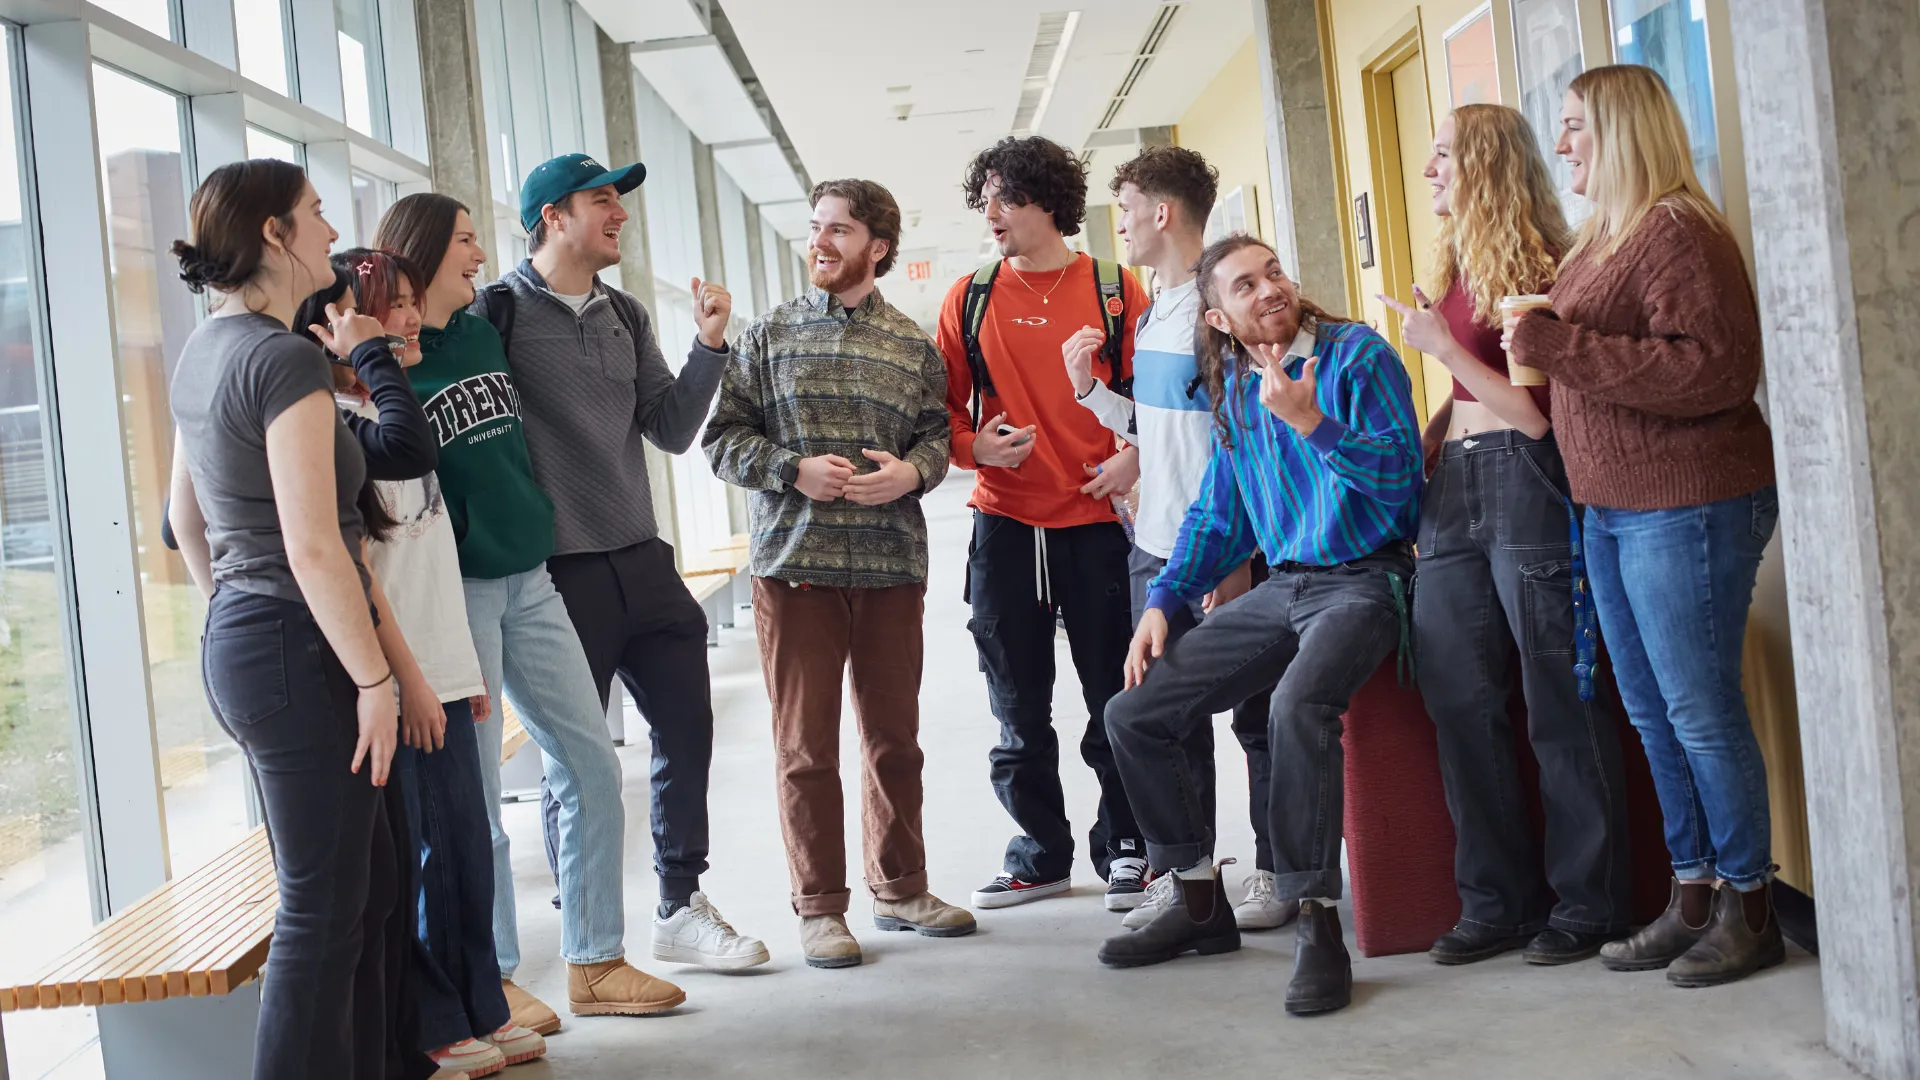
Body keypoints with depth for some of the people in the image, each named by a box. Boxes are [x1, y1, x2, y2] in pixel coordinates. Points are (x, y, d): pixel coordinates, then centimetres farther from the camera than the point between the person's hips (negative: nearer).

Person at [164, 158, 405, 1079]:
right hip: (297, 653, -10)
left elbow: (185, 515, 21)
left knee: (365, 877, 18)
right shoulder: (287, 358, -17)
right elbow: (313, 548, -22)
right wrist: (374, 679, -15)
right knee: (323, 907, 0)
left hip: (237, 645, 10)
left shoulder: (203, 352, 11)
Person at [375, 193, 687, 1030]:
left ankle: (595, 966, 17)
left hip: (527, 577, 7)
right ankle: (493, 982, 16)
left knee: (592, 766, 6)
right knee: (474, 797, 1)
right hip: (453, 589, -7)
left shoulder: (482, 333, 12)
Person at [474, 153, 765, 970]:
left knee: (686, 728, 9)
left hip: (643, 562, 6)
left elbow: (670, 431, 9)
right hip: (558, 574, -6)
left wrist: (708, 347, -2)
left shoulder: (624, 316, 12)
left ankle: (680, 908, 25)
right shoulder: (498, 312, -7)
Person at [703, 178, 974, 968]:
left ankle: (900, 887, 26)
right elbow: (722, 437, 1)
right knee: (805, 743, 2)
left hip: (892, 567, 2)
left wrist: (911, 471, -11)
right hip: (794, 564, -2)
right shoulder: (767, 337, 4)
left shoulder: (912, 345, 9)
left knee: (895, 736, 11)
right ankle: (820, 906, 13)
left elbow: (937, 433, 10)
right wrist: (796, 470, -14)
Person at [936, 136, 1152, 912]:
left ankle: (1123, 849, 19)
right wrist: (974, 447, -11)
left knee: (1114, 701, 3)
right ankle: (1041, 853, 23)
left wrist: (1135, 456, -15)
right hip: (1004, 525, 2)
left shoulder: (1115, 291, 2)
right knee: (1019, 710, 9)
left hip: (1097, 520, -2)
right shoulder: (970, 298, 7)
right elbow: (943, 405, 9)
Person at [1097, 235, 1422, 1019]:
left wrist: (1309, 423, -24)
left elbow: (1398, 477, -15)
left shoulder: (1358, 355, -7)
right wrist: (1161, 603, 9)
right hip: (1280, 586, 7)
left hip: (1362, 579, -7)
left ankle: (1316, 920, -24)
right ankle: (1200, 901, 13)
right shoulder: (1234, 392, 12)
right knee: (1133, 716, -1)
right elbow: (1216, 515, 20)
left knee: (1299, 705, -37)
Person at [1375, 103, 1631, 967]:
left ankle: (1587, 902, 10)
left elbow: (1536, 410, -12)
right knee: (1459, 700, 8)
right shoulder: (1456, 268, 15)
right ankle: (1497, 901, 17)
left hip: (1526, 484, -8)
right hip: (1454, 491, 8)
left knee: (1560, 702, -1)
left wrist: (1442, 347, -16)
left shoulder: (1539, 266, -8)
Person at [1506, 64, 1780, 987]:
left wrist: (1563, 347, -22)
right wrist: (1541, 344, 7)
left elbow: (1718, 369, -23)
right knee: (1652, 714, 13)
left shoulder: (1679, 233, -14)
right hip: (1612, 509, 10)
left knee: (1700, 711, -3)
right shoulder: (1599, 241, 15)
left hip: (1686, 509, -10)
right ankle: (1694, 898, 23)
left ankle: (1750, 906, 9)